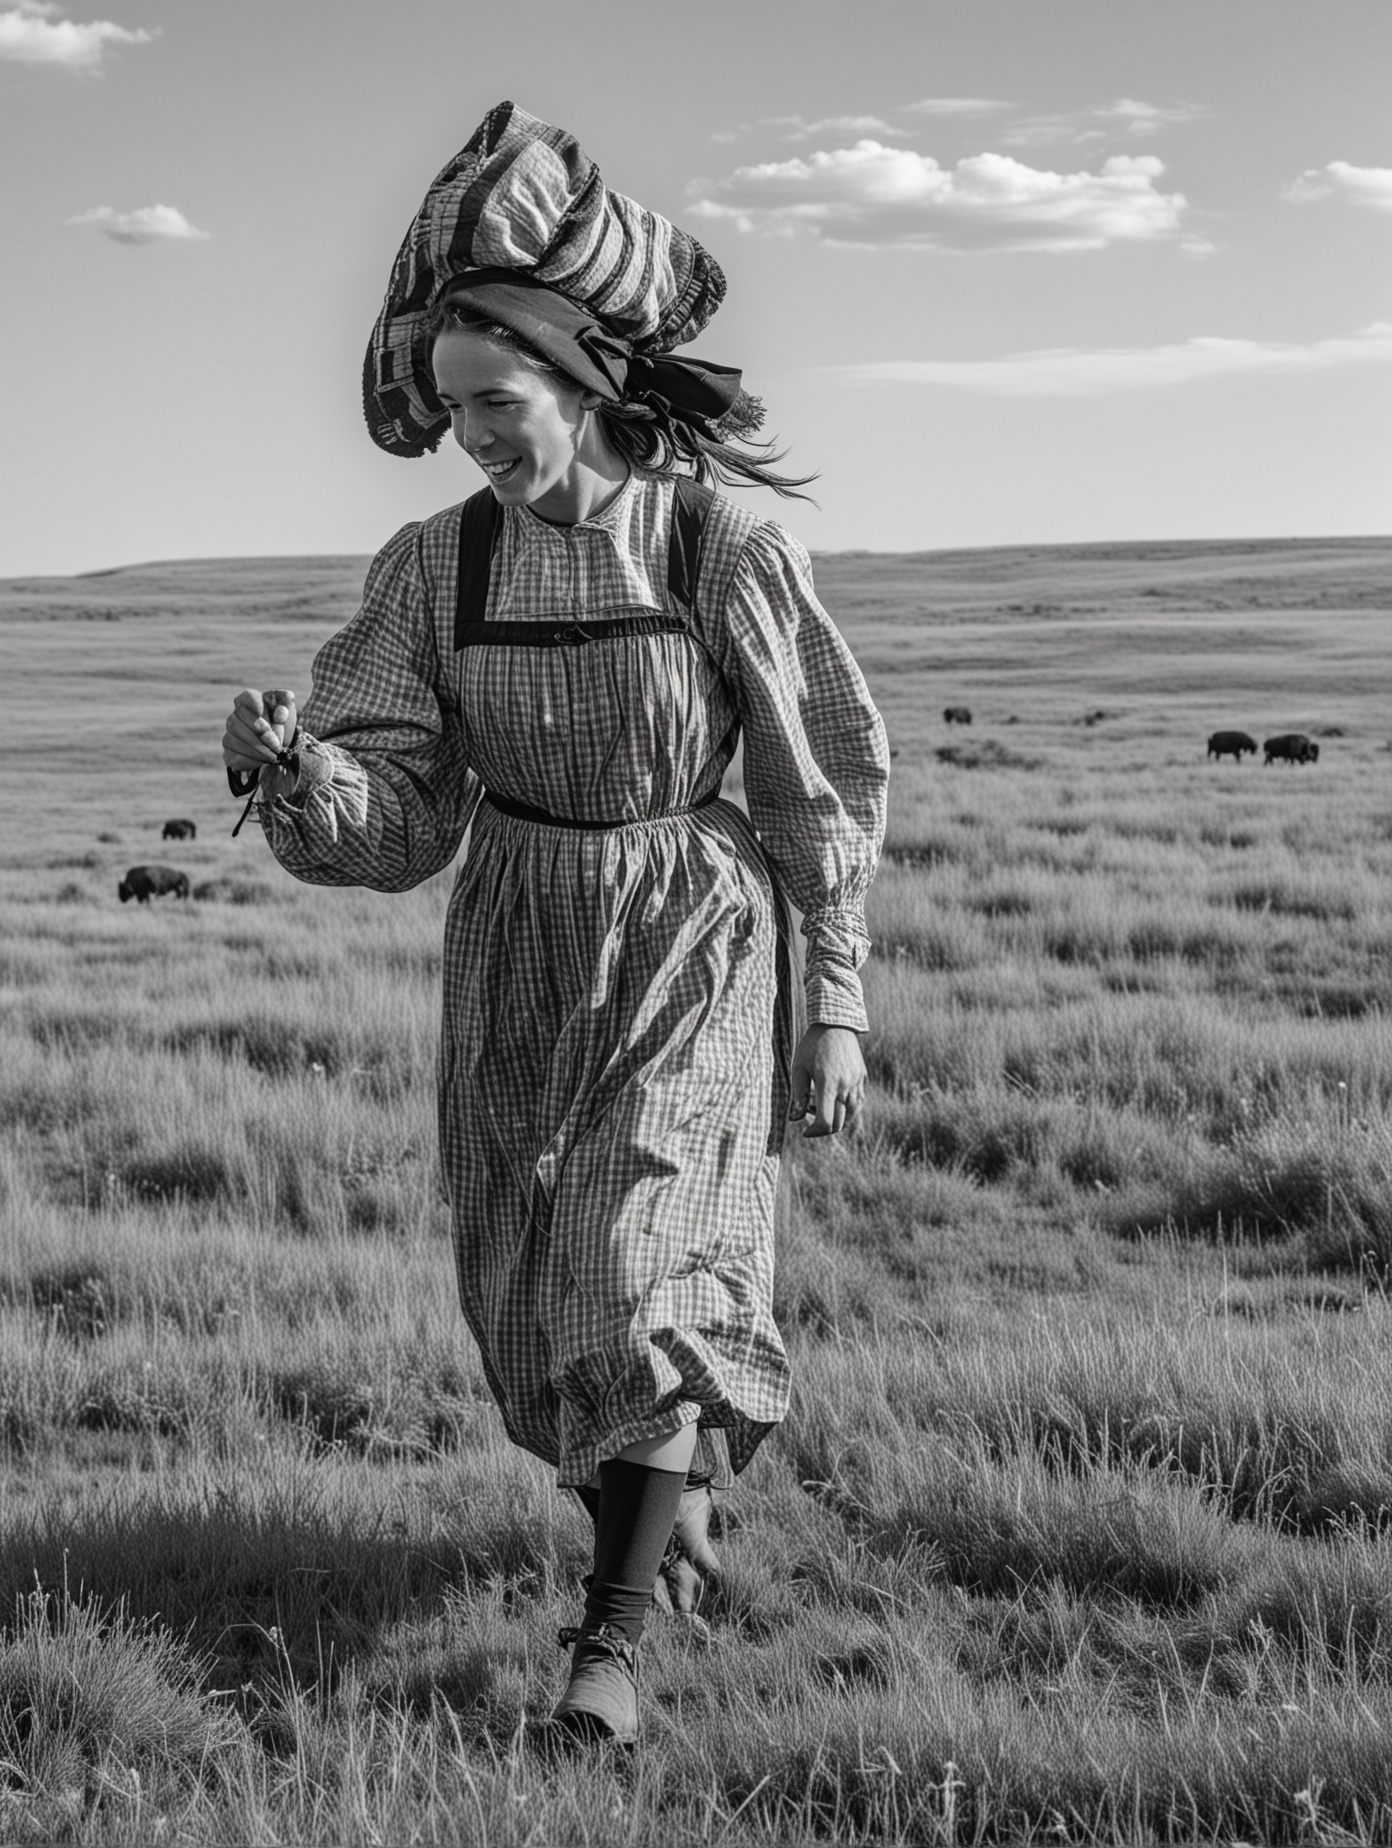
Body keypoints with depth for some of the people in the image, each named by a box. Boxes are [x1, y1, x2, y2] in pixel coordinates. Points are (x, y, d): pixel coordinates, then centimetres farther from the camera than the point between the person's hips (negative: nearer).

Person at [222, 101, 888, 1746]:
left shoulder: (724, 549, -14)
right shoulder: (435, 568, -5)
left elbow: (821, 790, -5)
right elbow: (393, 816, -9)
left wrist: (833, 1011, -5)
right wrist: (284, 765, -30)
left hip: (692, 959, -4)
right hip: (515, 971, 4)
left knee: (644, 1276, -15)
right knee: (536, 1298, 10)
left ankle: (612, 1637, -4)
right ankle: (672, 1508, 38)